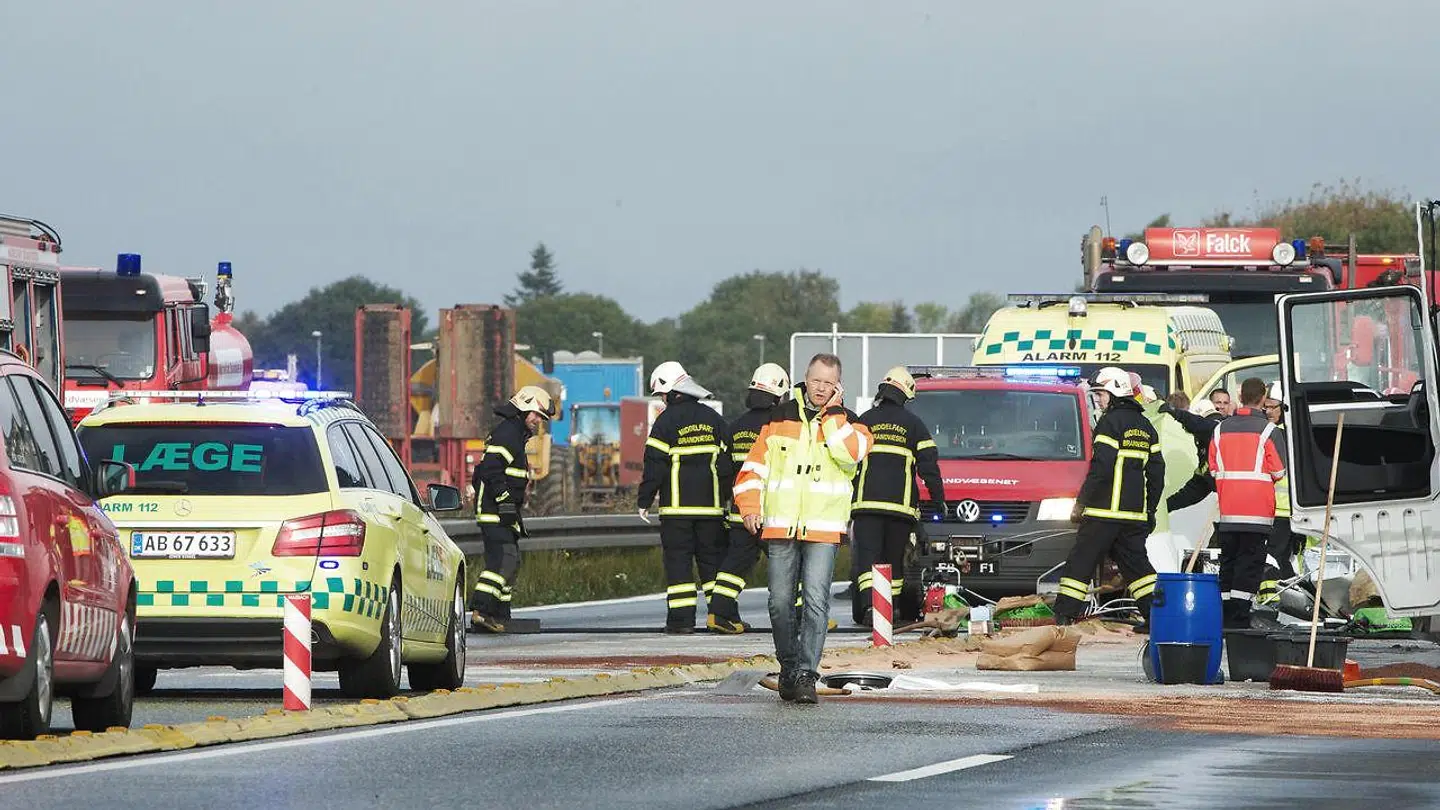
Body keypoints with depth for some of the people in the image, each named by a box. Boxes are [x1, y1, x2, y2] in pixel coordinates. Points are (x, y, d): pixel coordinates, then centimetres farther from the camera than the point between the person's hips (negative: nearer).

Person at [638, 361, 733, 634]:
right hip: (711, 505, 4)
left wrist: (644, 500, -1)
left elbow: (654, 465, -8)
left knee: (678, 560, -1)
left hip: (677, 506, -4)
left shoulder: (666, 420, -7)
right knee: (713, 559, 9)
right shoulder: (712, 418, 8)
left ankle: (681, 618, -7)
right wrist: (726, 497, 21)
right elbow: (727, 460, 13)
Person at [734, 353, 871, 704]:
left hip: (824, 530, -2)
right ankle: (788, 666, 21)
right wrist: (750, 506, -2)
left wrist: (832, 414, -8)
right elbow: (754, 466, 11)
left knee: (816, 601, -12)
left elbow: (851, 454, -15)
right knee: (780, 603, 4)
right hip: (780, 528, 2)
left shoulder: (848, 423, 7)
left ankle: (806, 674, -13)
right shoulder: (780, 420, 11)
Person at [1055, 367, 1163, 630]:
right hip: (1135, 514, 7)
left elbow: (1101, 468, -16)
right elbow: (1156, 472, 19)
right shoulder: (1145, 427, 16)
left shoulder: (1111, 422, -9)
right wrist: (1149, 509, 24)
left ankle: (1064, 614, -2)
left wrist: (1081, 503, -11)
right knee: (1136, 563, 11)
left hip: (1105, 510, -7)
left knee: (1081, 561, -2)